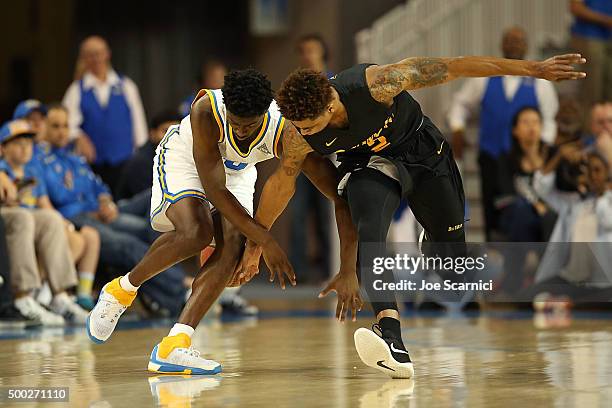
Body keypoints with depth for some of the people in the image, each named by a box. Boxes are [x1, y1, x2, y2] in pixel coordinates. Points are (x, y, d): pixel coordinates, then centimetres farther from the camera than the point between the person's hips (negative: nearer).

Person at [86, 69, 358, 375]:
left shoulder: (289, 135, -35)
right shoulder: (206, 111, -40)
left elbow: (340, 197, -32)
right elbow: (214, 189, -37)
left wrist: (348, 271, -37)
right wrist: (266, 241, -39)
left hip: (237, 172, 3)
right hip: (184, 157, -3)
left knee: (233, 245, -22)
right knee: (196, 231, -30)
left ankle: (172, 348, -23)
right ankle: (123, 289, -4)